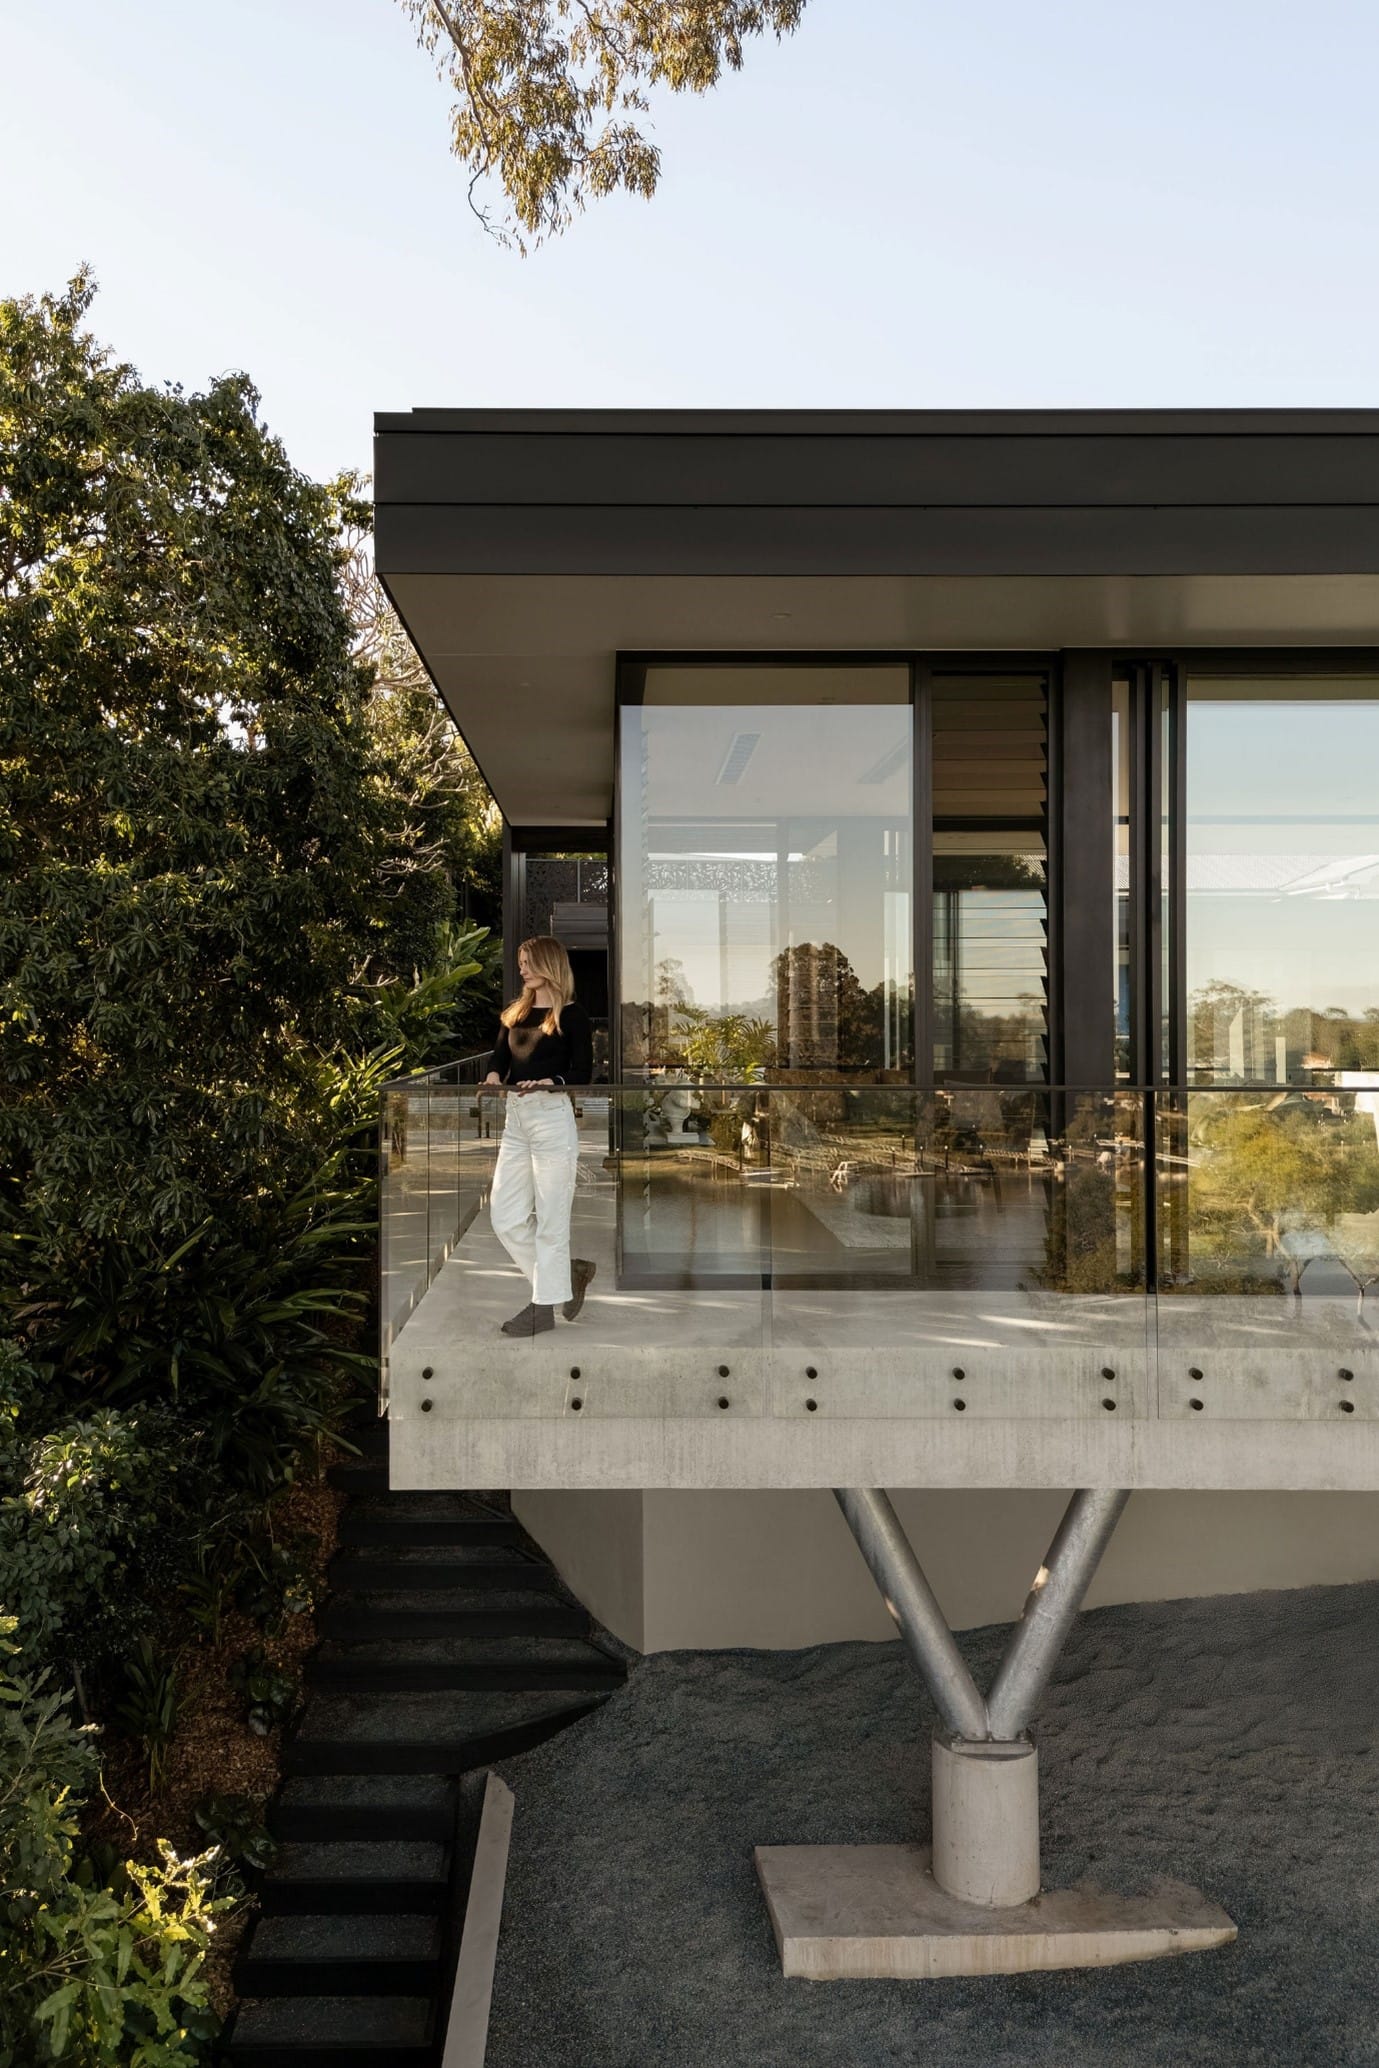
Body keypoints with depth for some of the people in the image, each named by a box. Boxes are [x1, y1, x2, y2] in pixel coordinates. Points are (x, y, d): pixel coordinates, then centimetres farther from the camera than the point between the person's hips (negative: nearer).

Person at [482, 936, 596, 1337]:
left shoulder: (571, 1014, -4)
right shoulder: (515, 1011, 16)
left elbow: (583, 1073, -9)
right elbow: (499, 1057, 9)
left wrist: (549, 1083, -26)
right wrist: (493, 1077, -13)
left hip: (552, 1118, -7)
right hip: (515, 1118, 7)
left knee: (549, 1218, -1)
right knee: (504, 1216, 7)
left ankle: (545, 1306, 7)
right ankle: (565, 1274, 23)